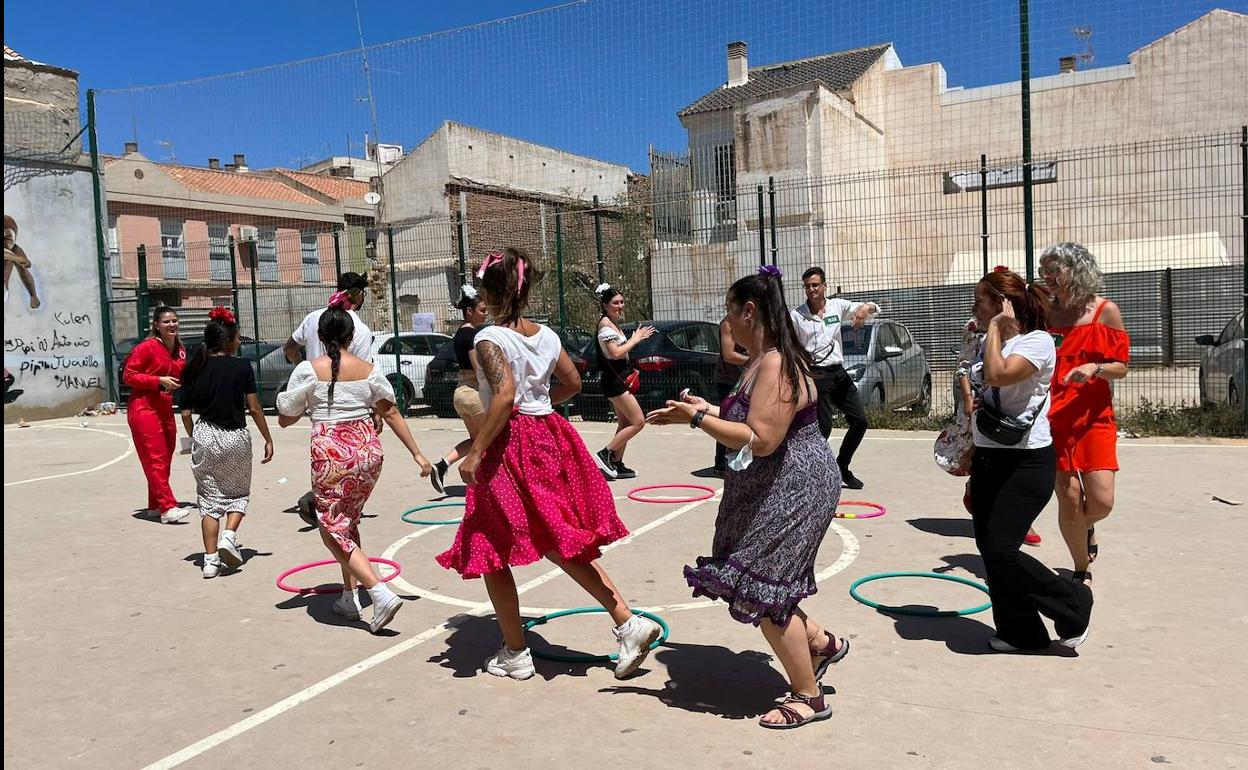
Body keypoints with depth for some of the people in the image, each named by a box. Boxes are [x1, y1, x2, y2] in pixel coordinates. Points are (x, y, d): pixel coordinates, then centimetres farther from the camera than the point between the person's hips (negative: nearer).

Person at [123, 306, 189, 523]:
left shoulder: (180, 350, 10)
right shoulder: (147, 347, -11)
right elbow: (128, 375, -13)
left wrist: (182, 383, 4)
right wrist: (159, 381, -21)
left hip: (165, 410, 8)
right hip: (144, 409, -8)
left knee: (164, 460, 11)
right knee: (155, 459, -11)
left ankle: (155, 505, 22)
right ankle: (168, 507, -15)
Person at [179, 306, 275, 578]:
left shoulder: (193, 370, 1)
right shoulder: (242, 367, -8)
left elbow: (186, 414, 3)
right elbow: (254, 408, -7)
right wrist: (268, 439, 2)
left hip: (204, 436, 3)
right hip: (235, 436, -2)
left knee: (209, 498, 10)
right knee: (238, 493, 18)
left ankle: (211, 559, 7)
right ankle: (229, 536, -5)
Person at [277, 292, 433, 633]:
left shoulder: (308, 370, -5)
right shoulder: (367, 368, 4)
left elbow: (285, 419, 1)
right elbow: (391, 413, 8)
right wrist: (417, 453, 13)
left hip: (331, 454, -5)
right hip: (368, 449, 5)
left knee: (334, 530, 3)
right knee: (349, 522, 22)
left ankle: (381, 594, -13)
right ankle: (349, 597, 26)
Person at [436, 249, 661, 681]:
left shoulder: (490, 339, -13)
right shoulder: (546, 335, 7)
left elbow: (504, 395, -25)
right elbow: (572, 383, 16)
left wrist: (475, 452, -21)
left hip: (507, 447, -7)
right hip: (548, 438, 7)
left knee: (490, 552, 11)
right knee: (563, 543, 16)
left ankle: (515, 653, 20)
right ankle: (628, 623, 7)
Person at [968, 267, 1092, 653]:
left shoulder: (1038, 342, -12)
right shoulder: (989, 344, 11)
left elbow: (998, 375, -30)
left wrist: (995, 327, -18)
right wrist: (972, 461, 16)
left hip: (1027, 462, -8)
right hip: (987, 459, 8)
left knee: (1000, 550, -11)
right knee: (988, 548, 6)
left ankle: (1073, 603, 11)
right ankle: (1019, 631, 21)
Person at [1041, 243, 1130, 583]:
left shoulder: (1105, 311, 0)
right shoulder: (1045, 312, 6)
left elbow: (1121, 367, 0)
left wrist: (1095, 368, -19)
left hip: (1094, 418, -1)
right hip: (1054, 418, 1)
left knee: (1101, 500, -9)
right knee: (1068, 499, 0)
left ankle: (1086, 526, 29)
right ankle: (1082, 570, 20)